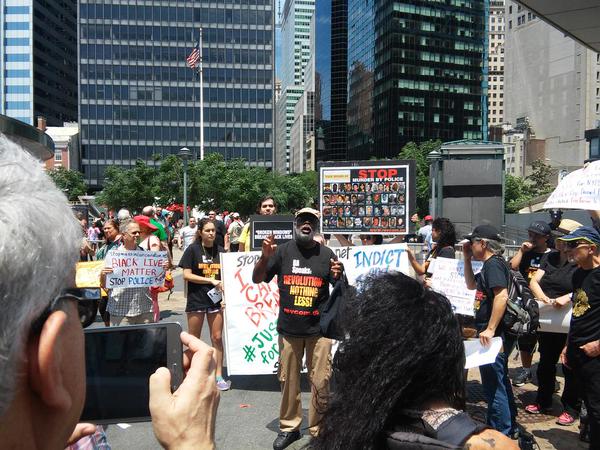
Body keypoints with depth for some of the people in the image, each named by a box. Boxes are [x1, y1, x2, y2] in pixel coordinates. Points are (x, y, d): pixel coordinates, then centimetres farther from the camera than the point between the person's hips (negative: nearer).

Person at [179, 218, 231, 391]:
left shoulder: (220, 251, 4)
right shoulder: (192, 250, -6)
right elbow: (187, 275, -11)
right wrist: (211, 280, -17)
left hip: (215, 299, 3)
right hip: (196, 300, -2)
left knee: (217, 338, 4)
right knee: (194, 339, 9)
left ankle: (219, 375, 14)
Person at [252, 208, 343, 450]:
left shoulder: (326, 253, 1)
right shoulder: (283, 250, 1)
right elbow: (257, 279, 0)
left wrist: (339, 277, -20)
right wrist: (265, 257, -18)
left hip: (319, 328, 0)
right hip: (288, 328, 1)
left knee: (321, 381, 4)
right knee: (288, 380, 10)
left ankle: (319, 430, 20)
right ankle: (289, 427, 26)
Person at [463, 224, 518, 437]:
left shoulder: (493, 264, -16)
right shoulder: (490, 265, 15)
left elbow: (502, 296, -28)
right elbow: (471, 285, 27)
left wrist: (490, 329, -29)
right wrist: (467, 259, 18)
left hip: (494, 336, -11)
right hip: (496, 335, 11)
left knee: (493, 386, -2)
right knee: (500, 382, 21)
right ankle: (510, 428, 34)